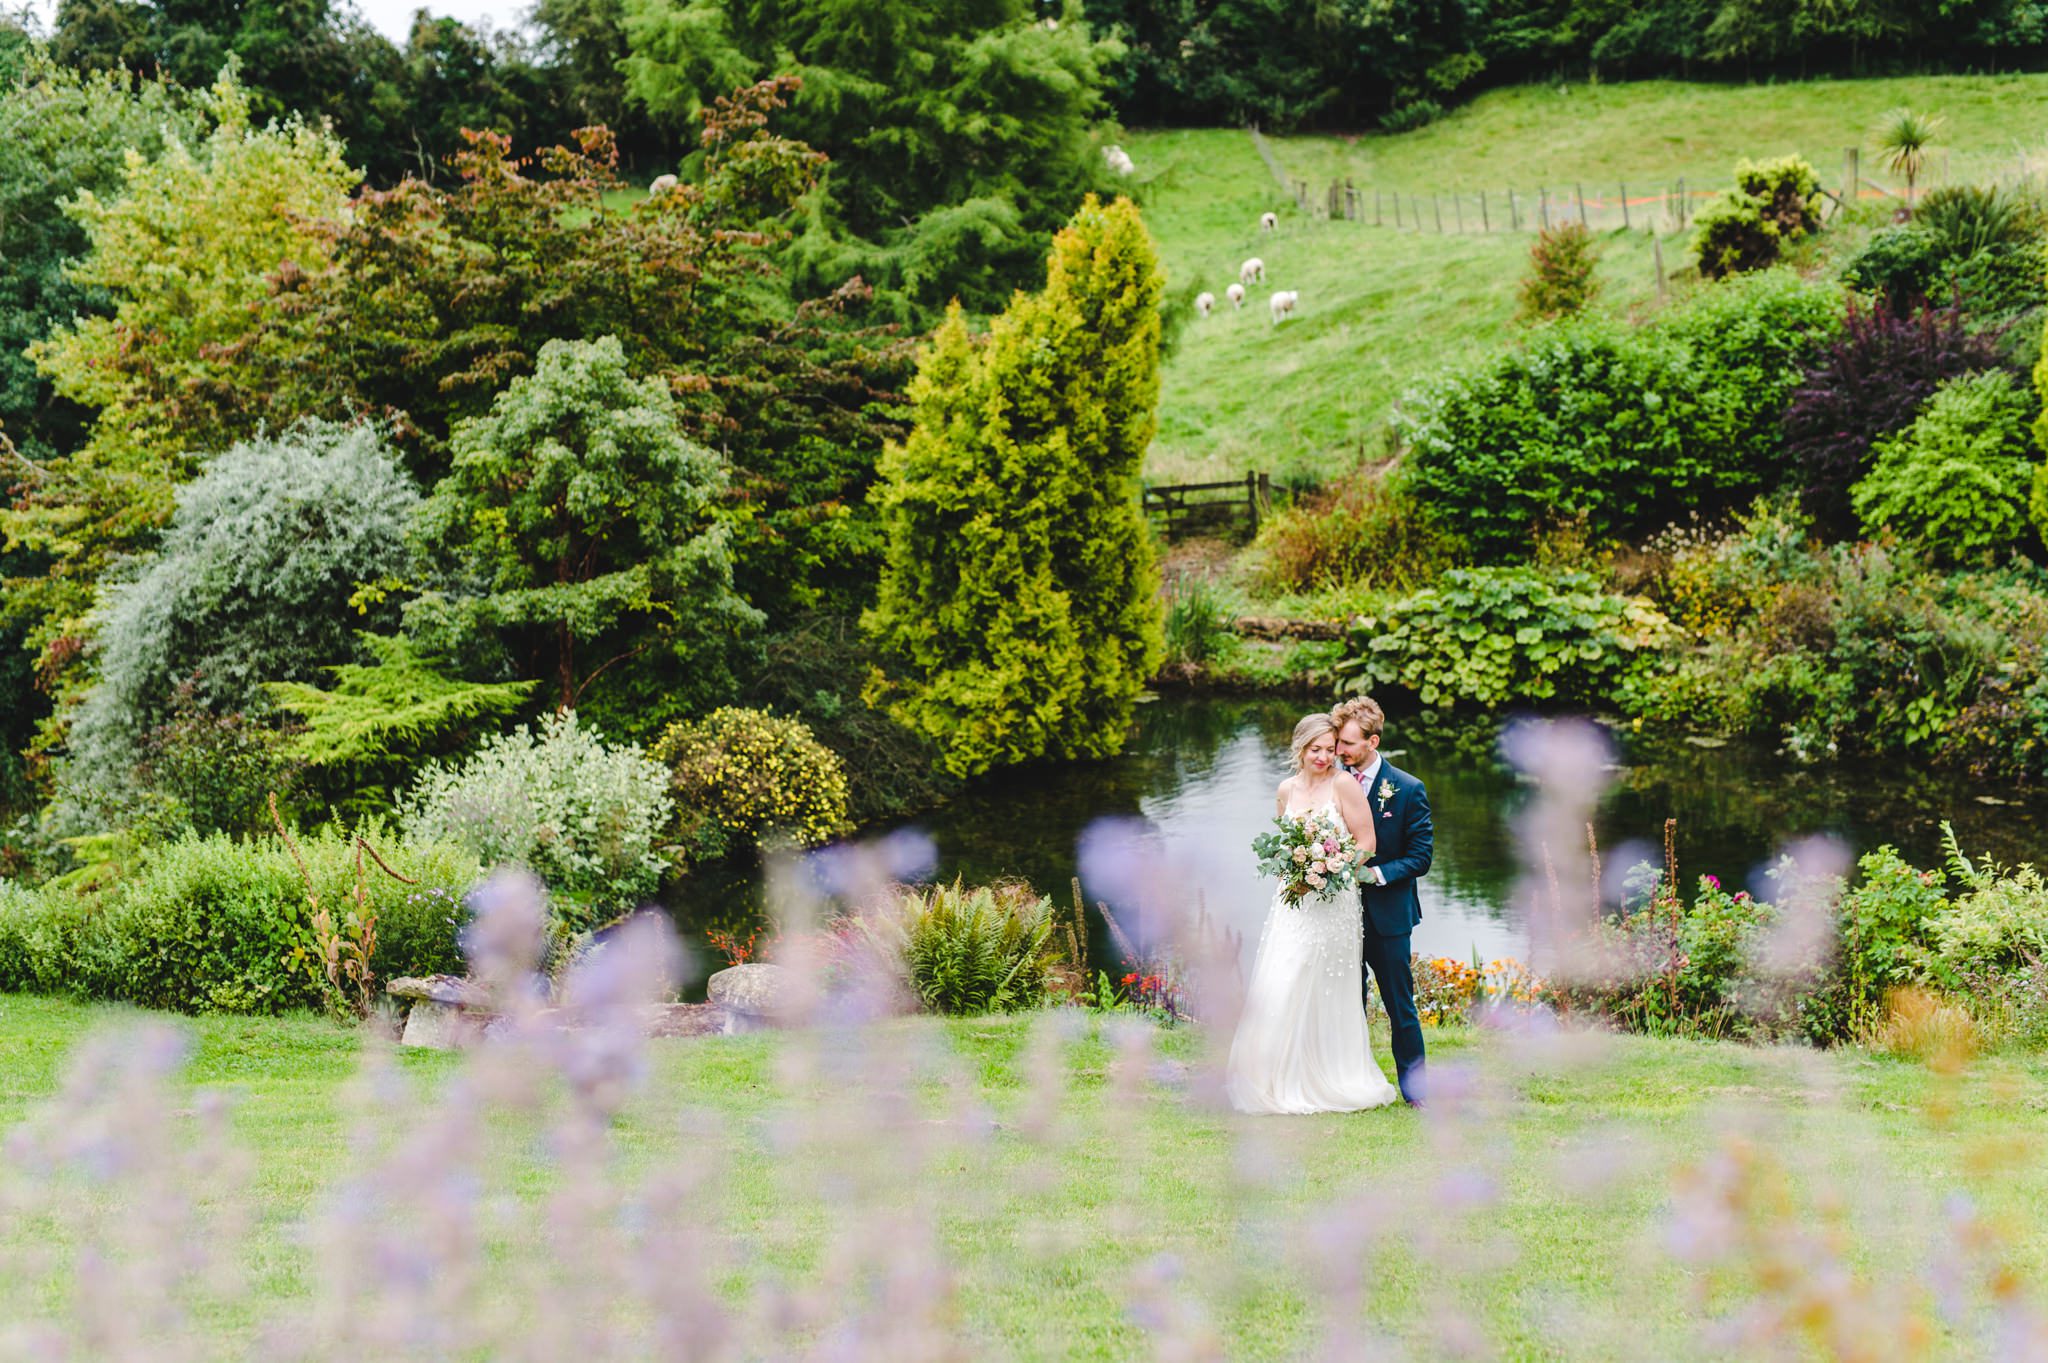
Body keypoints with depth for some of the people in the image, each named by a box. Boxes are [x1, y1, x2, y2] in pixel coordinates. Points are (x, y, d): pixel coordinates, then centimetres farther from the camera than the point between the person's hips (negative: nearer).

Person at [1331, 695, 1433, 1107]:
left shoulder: (1408, 789, -7)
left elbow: (1421, 856, -7)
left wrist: (1375, 874, -19)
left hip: (1387, 916, -3)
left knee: (1400, 1007, 5)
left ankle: (1414, 1090, 15)